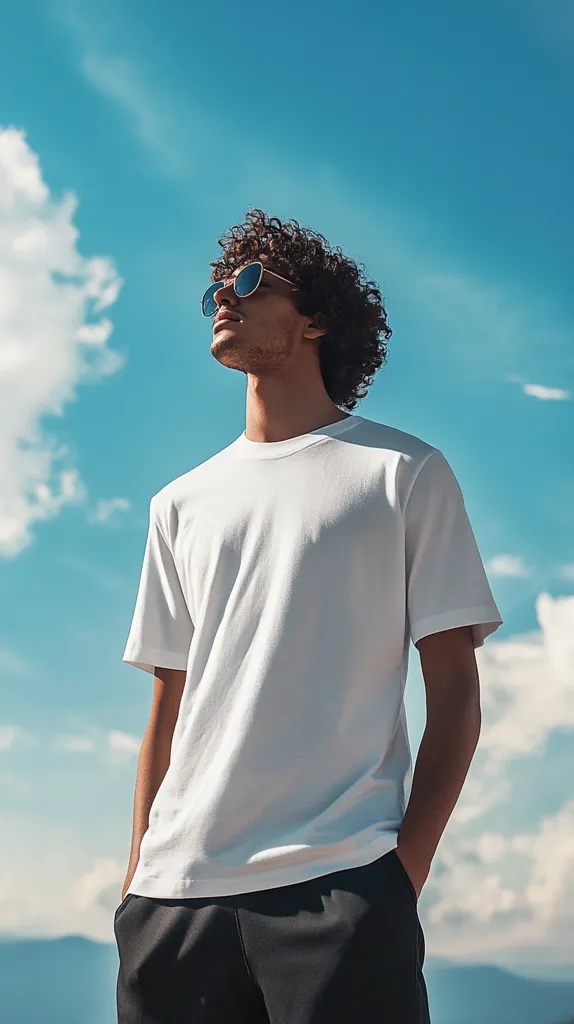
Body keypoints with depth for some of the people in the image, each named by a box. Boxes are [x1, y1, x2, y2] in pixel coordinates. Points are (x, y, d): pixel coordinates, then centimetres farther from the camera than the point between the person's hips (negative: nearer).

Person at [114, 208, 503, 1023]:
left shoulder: (405, 474, 7)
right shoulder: (182, 504, 19)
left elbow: (453, 690, 3)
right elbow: (168, 709, 17)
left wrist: (408, 865, -7)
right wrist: (140, 874, 8)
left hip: (340, 884, -3)